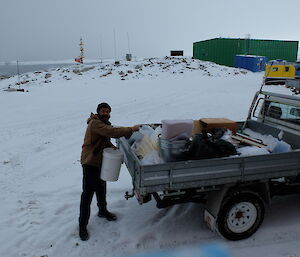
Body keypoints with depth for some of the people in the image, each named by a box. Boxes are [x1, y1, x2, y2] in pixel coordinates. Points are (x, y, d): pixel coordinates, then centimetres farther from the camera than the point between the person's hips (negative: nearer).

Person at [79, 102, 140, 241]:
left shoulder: (103, 123, 12)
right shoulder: (95, 123, -20)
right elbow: (113, 132, -33)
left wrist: (113, 148, 1)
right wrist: (131, 129, -27)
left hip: (100, 161, 10)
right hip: (90, 162, -10)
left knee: (101, 188, 25)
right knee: (88, 193, -4)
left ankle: (103, 211, 47)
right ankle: (82, 225, 8)